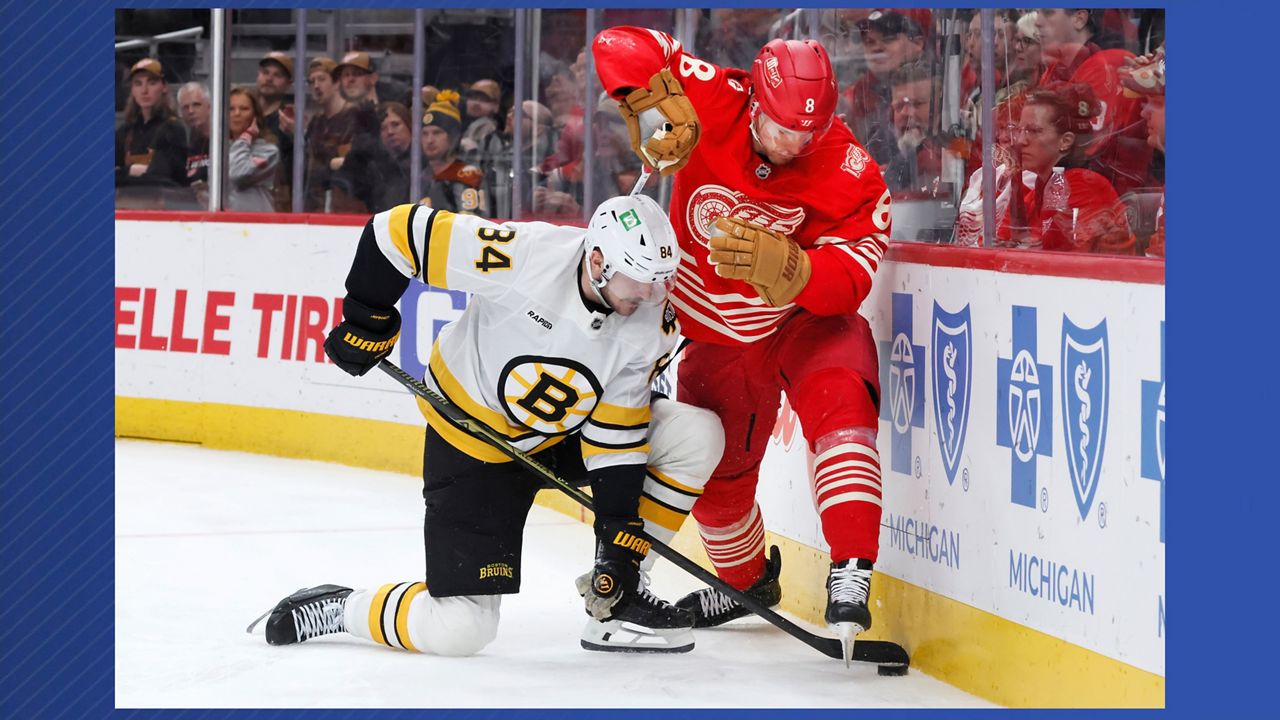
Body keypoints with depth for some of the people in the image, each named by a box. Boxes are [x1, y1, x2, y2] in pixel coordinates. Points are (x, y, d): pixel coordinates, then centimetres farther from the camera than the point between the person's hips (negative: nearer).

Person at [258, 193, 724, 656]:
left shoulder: (652, 324, -17)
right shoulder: (524, 256, -32)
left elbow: (616, 431, -10)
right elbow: (402, 231, -23)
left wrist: (621, 534, -16)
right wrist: (366, 321, -12)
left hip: (563, 437, 5)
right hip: (471, 441, -5)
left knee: (696, 434, -13)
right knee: (460, 631, -14)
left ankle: (617, 600, -1)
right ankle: (336, 610, 15)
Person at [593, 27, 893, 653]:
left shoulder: (848, 174, -25)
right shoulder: (712, 104, -22)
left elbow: (848, 281, -33)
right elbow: (620, 47, -24)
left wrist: (785, 266, -52)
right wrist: (653, 106, -42)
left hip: (807, 317, -3)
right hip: (717, 330, 3)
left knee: (838, 399, -32)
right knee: (715, 467, 12)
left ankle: (851, 571, -37)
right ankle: (747, 580, 42)